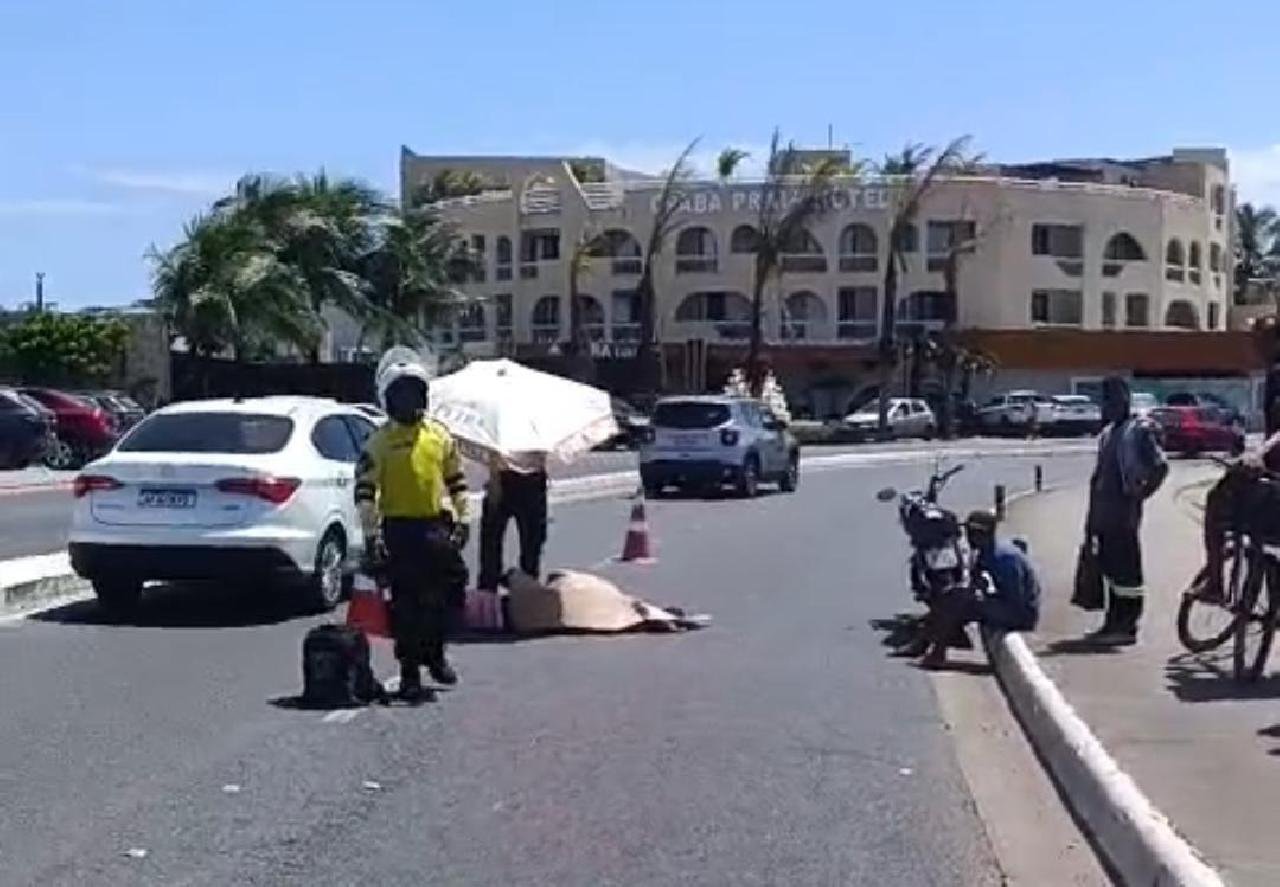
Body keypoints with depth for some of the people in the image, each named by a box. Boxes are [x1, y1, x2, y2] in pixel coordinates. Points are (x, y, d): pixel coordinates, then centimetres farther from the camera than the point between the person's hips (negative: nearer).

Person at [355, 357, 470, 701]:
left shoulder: (440, 435, 9)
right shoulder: (379, 442, -2)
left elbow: (456, 481, 16)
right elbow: (365, 490, -6)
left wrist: (461, 519, 9)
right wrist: (370, 534, -12)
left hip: (437, 525, 3)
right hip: (399, 528, -3)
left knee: (444, 596, 8)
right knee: (406, 603, 0)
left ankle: (435, 654, 28)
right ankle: (409, 672, 8)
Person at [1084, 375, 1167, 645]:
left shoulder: (1139, 431, -8)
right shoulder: (1107, 434, 17)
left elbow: (1160, 466, -15)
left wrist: (1140, 494, -12)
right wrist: (1091, 517, 19)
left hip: (1125, 513, -8)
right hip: (1105, 514, 8)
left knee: (1126, 569, -5)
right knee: (1110, 568, 13)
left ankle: (1127, 627, -2)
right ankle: (1113, 623, 20)